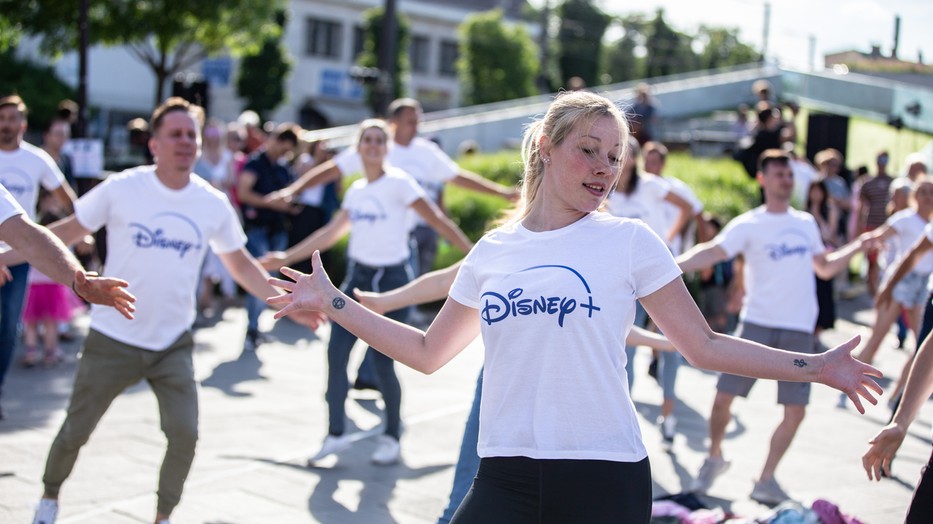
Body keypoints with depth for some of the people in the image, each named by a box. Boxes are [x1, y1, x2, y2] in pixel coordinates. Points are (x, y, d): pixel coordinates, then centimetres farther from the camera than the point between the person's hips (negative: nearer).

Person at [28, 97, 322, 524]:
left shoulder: (213, 204, -3)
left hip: (173, 345, 2)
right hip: (112, 340, -2)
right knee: (76, 432, 7)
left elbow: (241, 265, 10)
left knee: (185, 436, -8)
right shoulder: (121, 188, -10)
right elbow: (67, 231, 1)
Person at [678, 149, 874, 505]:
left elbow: (825, 268, 23)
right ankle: (714, 458, 24)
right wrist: (672, 264, -35)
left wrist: (859, 245, 14)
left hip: (799, 330, 4)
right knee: (723, 398, -4)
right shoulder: (749, 225, -3)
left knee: (795, 410, 1)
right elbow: (713, 252, -19)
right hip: (757, 324, -3)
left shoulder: (806, 222, 12)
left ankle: (765, 481, 16)